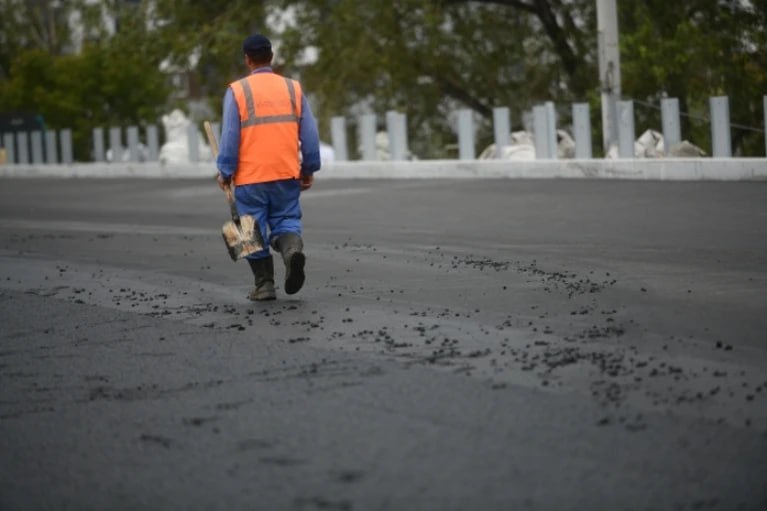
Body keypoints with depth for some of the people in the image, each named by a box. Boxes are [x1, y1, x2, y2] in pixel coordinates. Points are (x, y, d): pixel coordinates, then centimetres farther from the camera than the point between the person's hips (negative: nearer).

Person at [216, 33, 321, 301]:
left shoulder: (237, 91, -4)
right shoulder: (293, 88, 5)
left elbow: (229, 135, -7)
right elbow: (310, 133, 5)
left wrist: (225, 171, 0)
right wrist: (309, 169, 14)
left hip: (250, 177, -2)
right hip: (287, 173, 2)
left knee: (254, 229, 8)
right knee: (285, 220, 12)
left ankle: (264, 284, 9)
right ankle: (293, 248, -19)